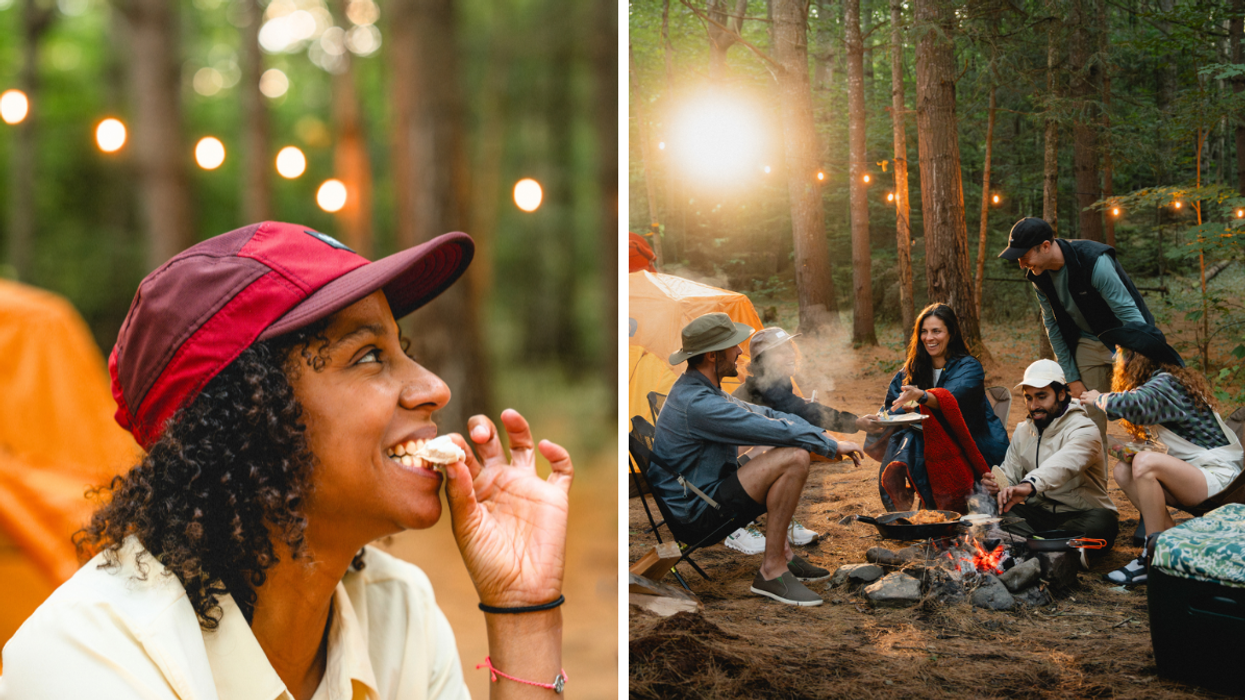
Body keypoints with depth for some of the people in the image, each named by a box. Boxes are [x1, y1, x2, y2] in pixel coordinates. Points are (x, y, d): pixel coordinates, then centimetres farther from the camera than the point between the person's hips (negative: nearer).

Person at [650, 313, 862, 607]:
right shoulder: (697, 405, -24)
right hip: (697, 513, -11)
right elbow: (776, 431, -21)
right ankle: (772, 571, -16)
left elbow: (764, 415, 16)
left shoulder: (695, 389, 10)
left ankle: (783, 554, 21)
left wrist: (824, 436, 9)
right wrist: (833, 446, -8)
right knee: (794, 457, -23)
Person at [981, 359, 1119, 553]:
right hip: (1039, 513, 5)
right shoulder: (1023, 431, 13)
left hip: (1080, 514, -5)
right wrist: (998, 485, -15)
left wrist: (1030, 484, -55)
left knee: (1102, 522, -39)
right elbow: (1009, 475, 13)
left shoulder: (1083, 429, -12)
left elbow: (1064, 464, -34)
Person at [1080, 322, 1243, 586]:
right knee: (1123, 471, -2)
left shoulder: (1165, 385, -18)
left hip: (1218, 478, -10)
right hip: (1194, 477, 10)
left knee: (1145, 462, -29)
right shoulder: (1163, 380, 12)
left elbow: (1132, 406, -36)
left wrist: (1099, 399, -16)